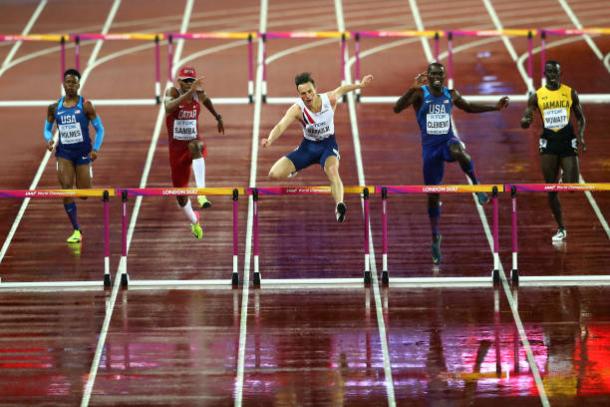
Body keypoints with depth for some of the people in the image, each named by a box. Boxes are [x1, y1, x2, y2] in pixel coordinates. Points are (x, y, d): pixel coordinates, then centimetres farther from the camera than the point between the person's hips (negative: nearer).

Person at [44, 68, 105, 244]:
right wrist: (49, 139, -10)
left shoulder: (85, 105, -6)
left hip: (82, 152, -2)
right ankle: (76, 231, -6)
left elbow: (99, 129, -4)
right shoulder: (55, 107, 3)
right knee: (66, 189, -13)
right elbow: (47, 129, 13)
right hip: (64, 152, 2)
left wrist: (95, 149, -16)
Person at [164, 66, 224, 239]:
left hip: (193, 142, 0)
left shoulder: (199, 94, -3)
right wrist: (189, 92, -45)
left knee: (196, 147, -40)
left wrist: (218, 118, 29)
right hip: (177, 147, 0)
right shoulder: (173, 92, -13)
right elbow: (169, 107, -37)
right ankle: (194, 222, 38)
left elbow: (206, 101, 23)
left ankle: (201, 192, -50)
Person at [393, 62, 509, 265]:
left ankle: (476, 185, -17)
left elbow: (469, 107, 22)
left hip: (448, 140, 1)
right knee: (433, 195, 5)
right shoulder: (420, 94, -8)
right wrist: (413, 88, -35)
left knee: (458, 151, -40)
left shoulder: (451, 95, 3)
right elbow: (397, 108, -24)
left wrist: (495, 107, 15)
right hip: (430, 146, -1)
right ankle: (435, 238, 23)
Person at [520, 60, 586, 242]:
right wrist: (526, 121, -23)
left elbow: (581, 118, 10)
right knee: (551, 189, 1)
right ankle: (561, 229, 13)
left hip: (568, 142, -1)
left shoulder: (570, 93, 3)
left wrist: (580, 135, -8)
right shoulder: (537, 96, 2)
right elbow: (524, 122, 2)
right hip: (548, 144, 1)